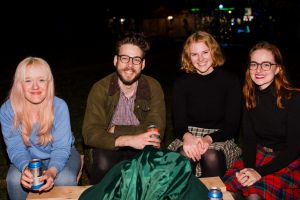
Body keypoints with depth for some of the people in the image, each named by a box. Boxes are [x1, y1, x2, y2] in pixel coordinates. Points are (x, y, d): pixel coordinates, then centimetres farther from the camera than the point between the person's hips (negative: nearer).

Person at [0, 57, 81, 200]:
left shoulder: (59, 106, -24)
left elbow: (61, 148, -23)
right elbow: (16, 148, -18)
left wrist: (52, 171, -44)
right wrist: (25, 168, -41)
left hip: (60, 156, -1)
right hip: (28, 157, 2)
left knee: (64, 180, -30)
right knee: (14, 179, -27)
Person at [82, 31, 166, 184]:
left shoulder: (153, 87, -6)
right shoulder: (100, 89, -9)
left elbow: (155, 132, -15)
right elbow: (90, 134, -20)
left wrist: (114, 130, -15)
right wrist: (128, 140, -35)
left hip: (141, 148, 1)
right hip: (109, 147, -1)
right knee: (103, 164, -32)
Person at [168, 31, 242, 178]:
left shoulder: (231, 81, -1)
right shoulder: (181, 83, 4)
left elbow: (232, 125, -4)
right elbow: (178, 124, -1)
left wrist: (208, 139, -23)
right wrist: (187, 136, -26)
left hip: (220, 138, -1)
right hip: (189, 136, 1)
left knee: (211, 156, -33)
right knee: (185, 155, -32)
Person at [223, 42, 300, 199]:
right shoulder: (250, 98, 1)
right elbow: (249, 138, 0)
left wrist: (260, 172, -23)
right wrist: (249, 167, -19)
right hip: (260, 154, 4)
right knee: (228, 182, -23)